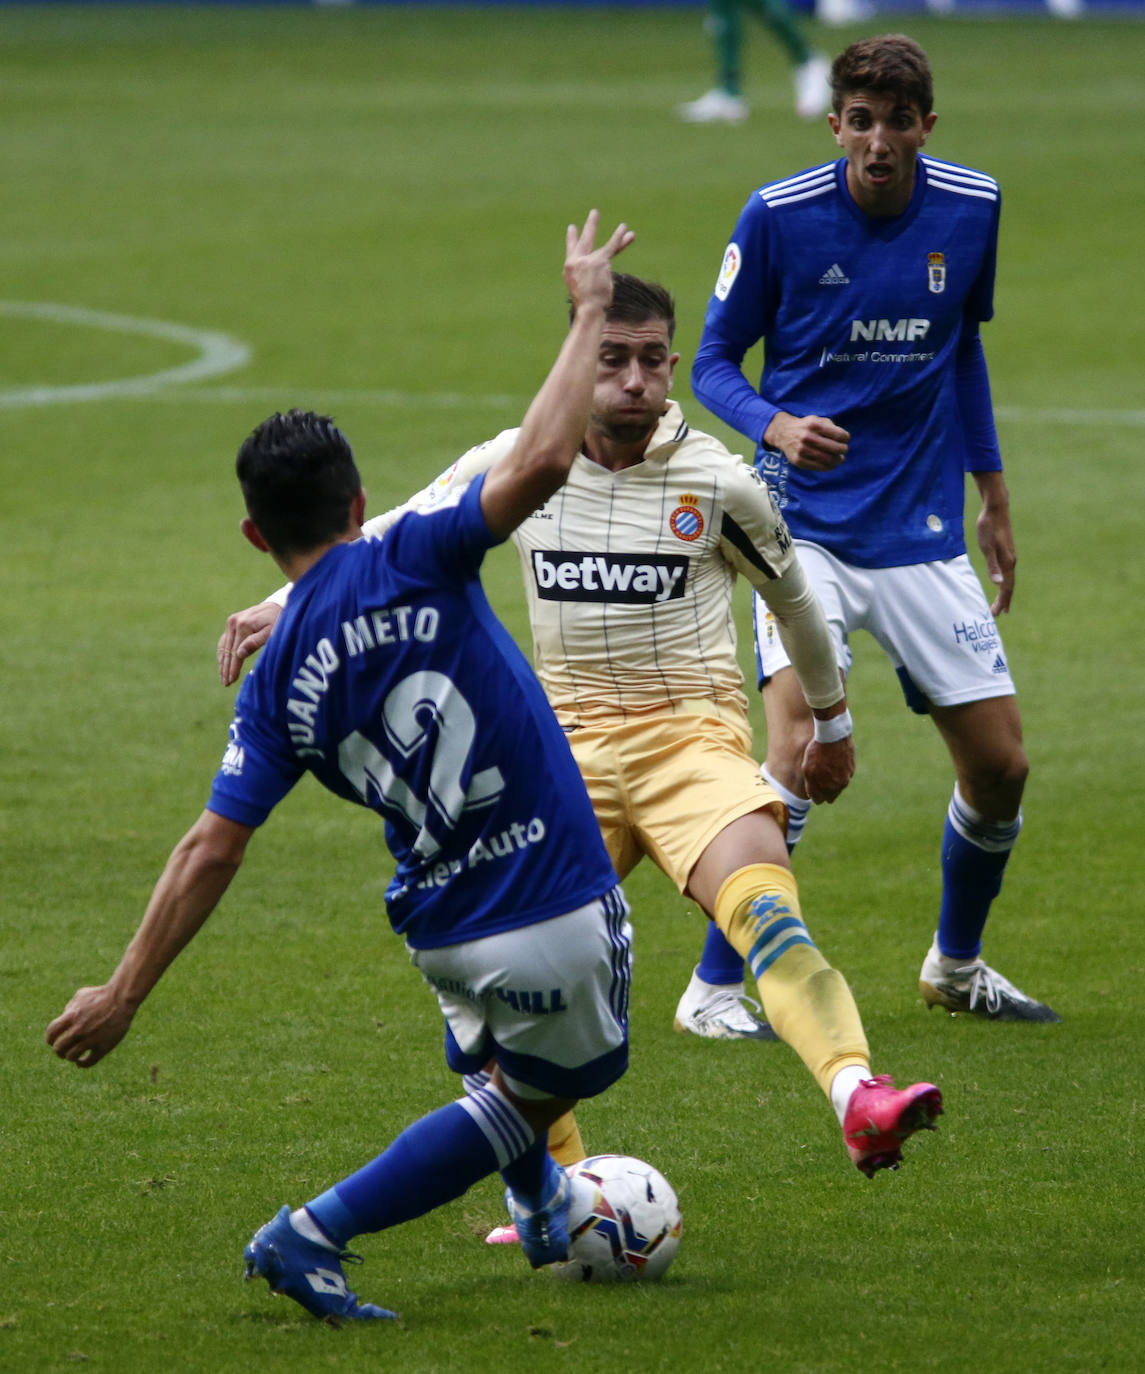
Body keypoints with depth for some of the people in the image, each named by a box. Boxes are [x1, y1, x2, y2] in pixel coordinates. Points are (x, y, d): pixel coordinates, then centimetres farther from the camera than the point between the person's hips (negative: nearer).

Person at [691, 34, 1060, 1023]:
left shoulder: (971, 208, 1)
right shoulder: (779, 215, -11)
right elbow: (713, 361, -2)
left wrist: (993, 493, 19)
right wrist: (775, 426, -23)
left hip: (922, 527, 4)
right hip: (806, 522, -4)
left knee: (1000, 765, 5)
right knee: (800, 746, -22)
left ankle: (956, 966, 30)